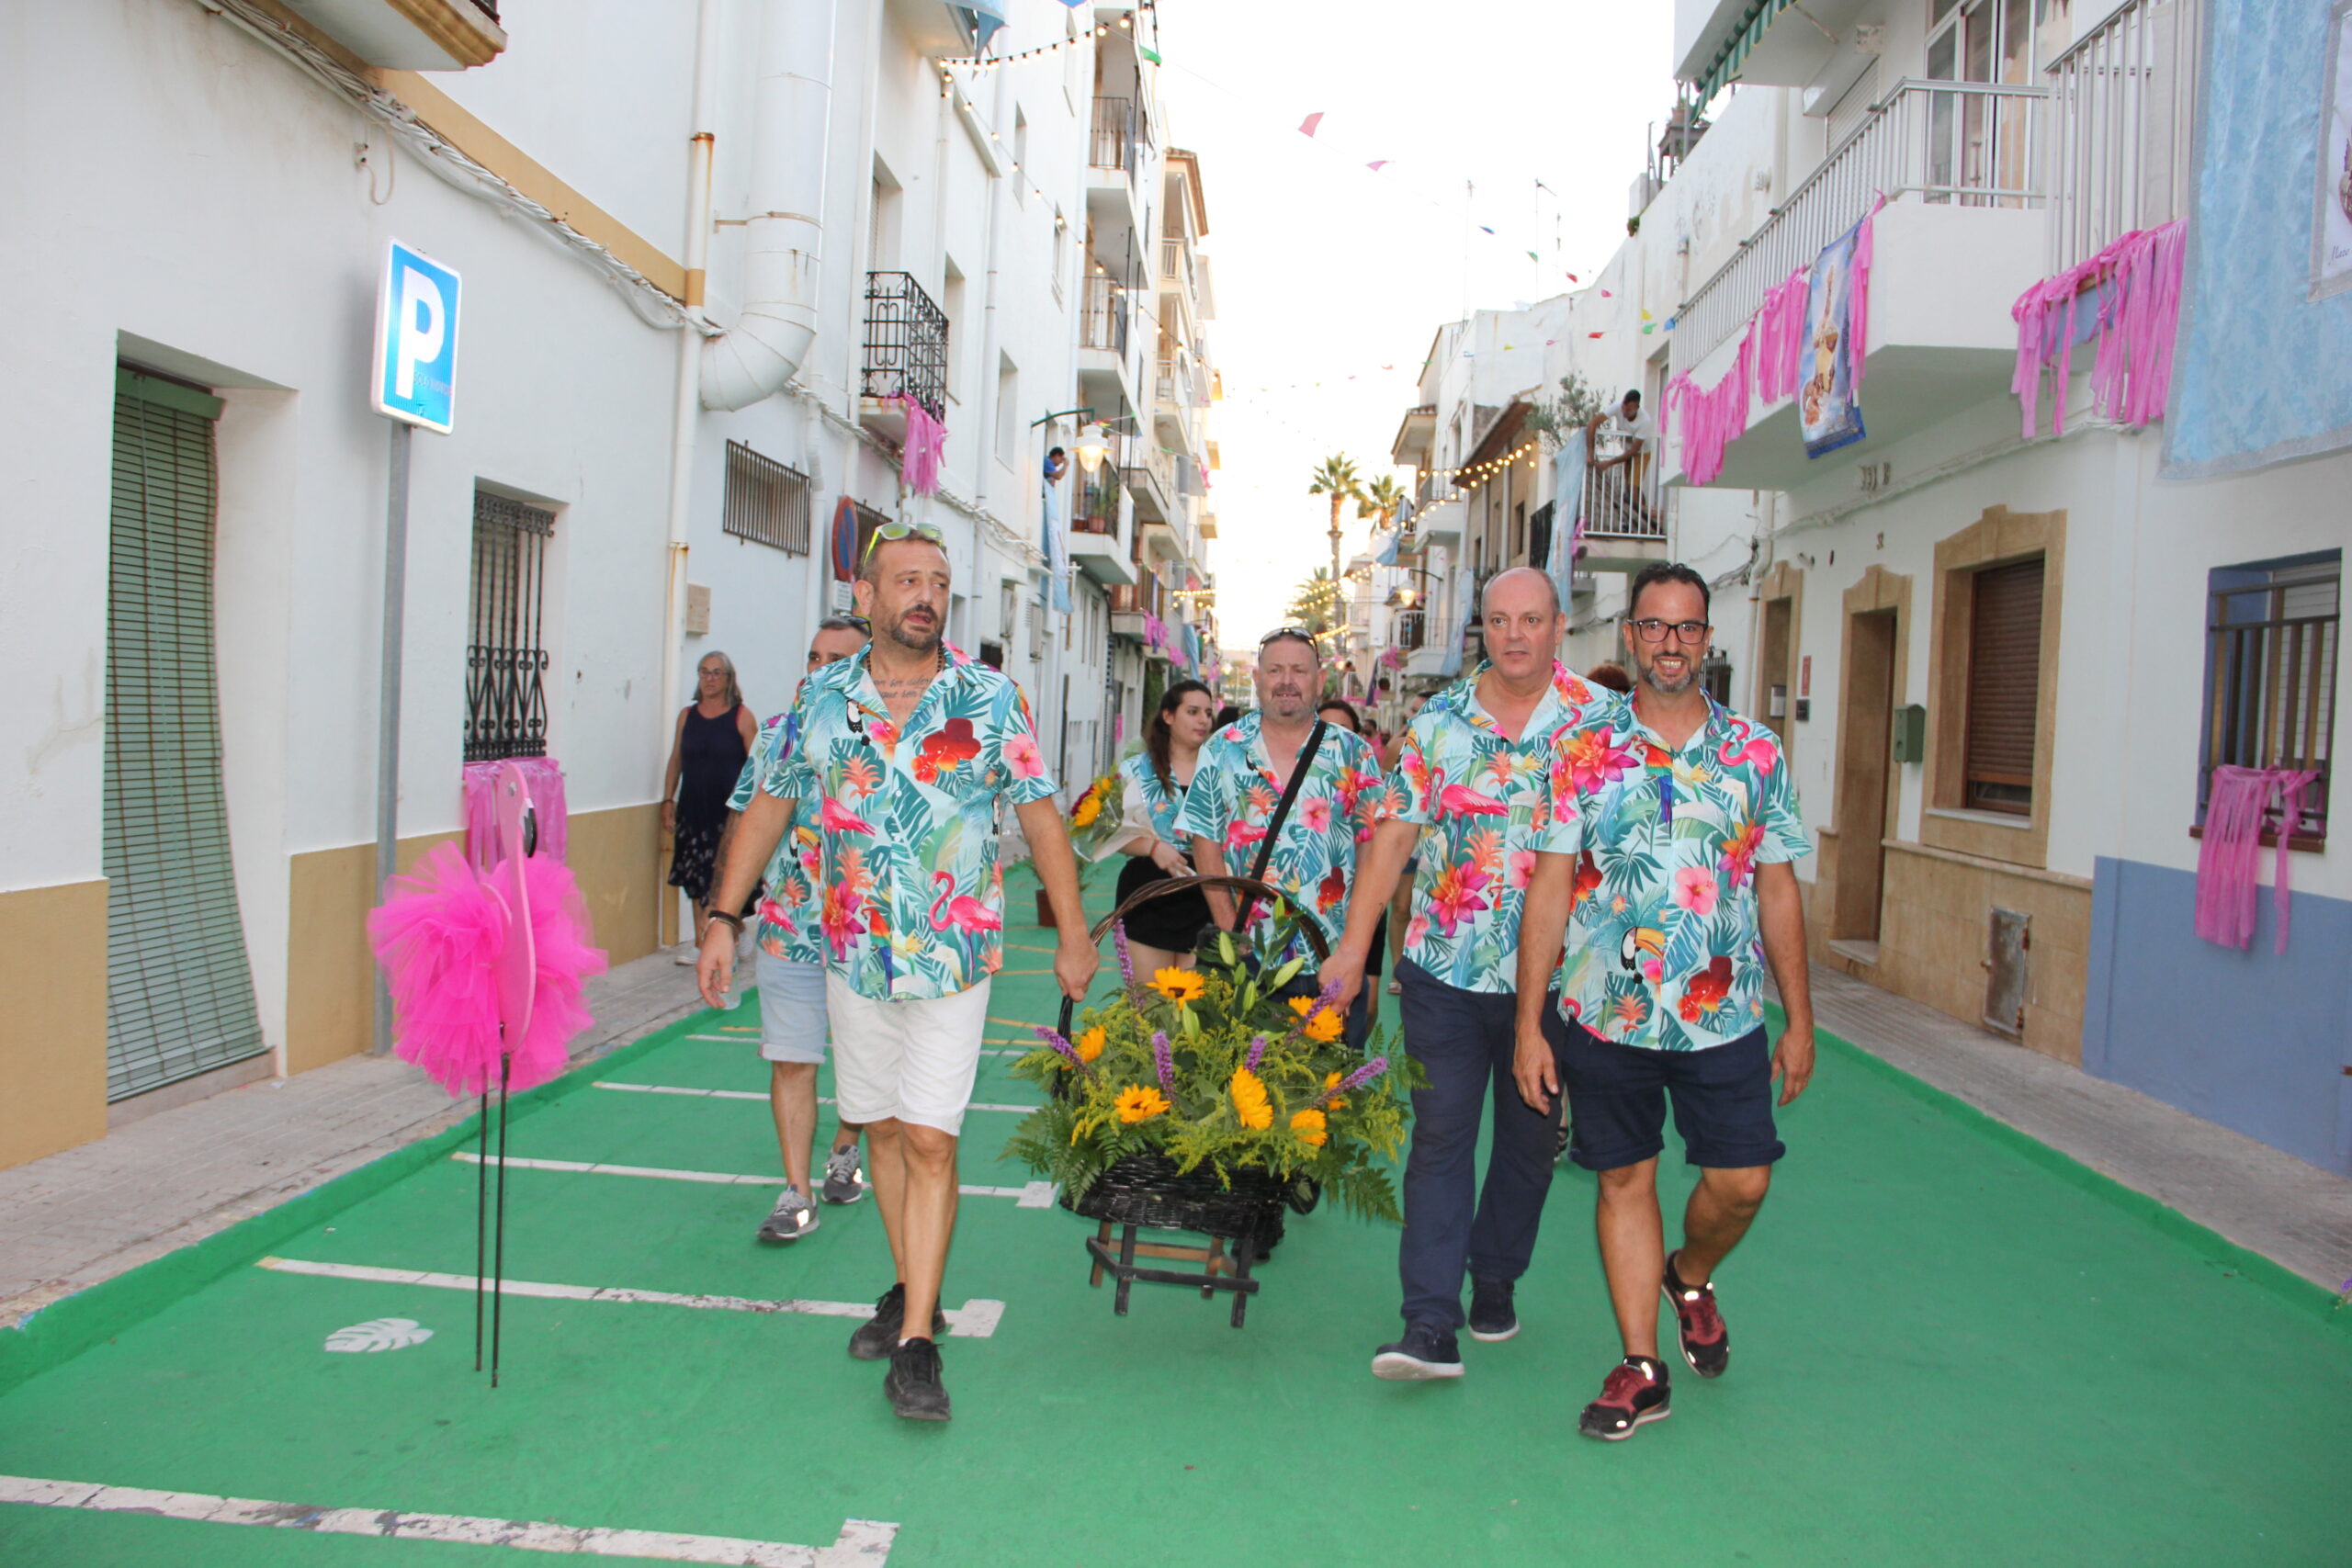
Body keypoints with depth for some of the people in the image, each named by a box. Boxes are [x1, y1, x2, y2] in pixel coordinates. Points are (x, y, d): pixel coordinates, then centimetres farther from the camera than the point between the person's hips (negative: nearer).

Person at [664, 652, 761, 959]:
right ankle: (700, 942, 15)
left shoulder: (742, 716, -3)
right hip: (693, 807, 4)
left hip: (729, 809, -4)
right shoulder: (687, 715, 10)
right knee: (696, 878, 8)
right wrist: (668, 800, 7)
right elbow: (676, 760, 14)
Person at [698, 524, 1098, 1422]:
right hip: (853, 952, 3)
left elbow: (1039, 815, -1)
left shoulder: (992, 699, -4)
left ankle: (916, 1345, 0)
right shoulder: (821, 697, 3)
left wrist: (1073, 934, -2)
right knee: (882, 1129, 14)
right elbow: (769, 807, 9)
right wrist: (723, 920, 5)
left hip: (952, 955, -3)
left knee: (929, 1141, -6)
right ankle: (912, 1292, 31)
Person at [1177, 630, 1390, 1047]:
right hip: (1249, 960, 0)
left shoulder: (1353, 752, 6)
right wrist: (1230, 929, -7)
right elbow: (1205, 841, 2)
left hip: (1335, 961, 1)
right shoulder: (1223, 749, 5)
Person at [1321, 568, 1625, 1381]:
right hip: (1445, 969, 1)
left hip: (1553, 973, 0)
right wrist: (1353, 945, -1)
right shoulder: (1439, 721, 3)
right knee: (1440, 1135, -2)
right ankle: (1430, 1322, 0)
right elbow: (1395, 835, 4)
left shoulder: (1602, 720, -1)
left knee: (1529, 1138, 13)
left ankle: (1495, 1282, 32)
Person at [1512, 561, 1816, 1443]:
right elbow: (1550, 889, -2)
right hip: (1607, 1011, -1)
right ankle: (1640, 1368, 21)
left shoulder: (1755, 752, 4)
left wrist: (1799, 1020, 7)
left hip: (1725, 1014, 1)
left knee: (1741, 1182, 3)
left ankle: (1690, 1278, 36)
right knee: (1625, 1179, 8)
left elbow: (1778, 891, 8)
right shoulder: (1582, 752, -1)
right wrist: (1529, 1025, -5)